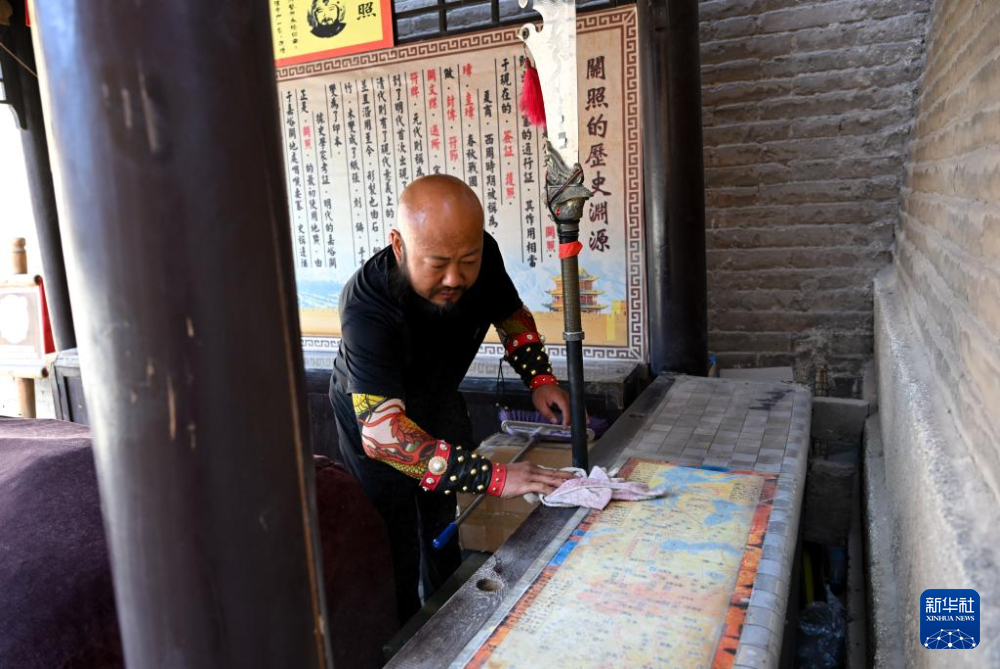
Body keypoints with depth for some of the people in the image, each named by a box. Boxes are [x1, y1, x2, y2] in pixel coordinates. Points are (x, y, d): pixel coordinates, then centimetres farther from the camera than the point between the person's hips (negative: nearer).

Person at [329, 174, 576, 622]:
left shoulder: (482, 255, -24)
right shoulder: (367, 304, -42)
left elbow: (511, 315, -2)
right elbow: (382, 430, -49)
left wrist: (539, 377, -18)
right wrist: (494, 477, -56)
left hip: (439, 403, 5)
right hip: (376, 417, -5)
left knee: (444, 527, 18)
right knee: (398, 549, -1)